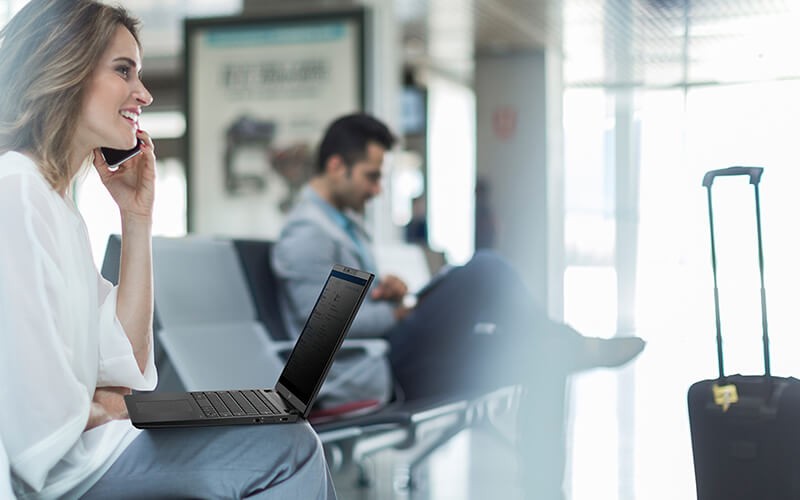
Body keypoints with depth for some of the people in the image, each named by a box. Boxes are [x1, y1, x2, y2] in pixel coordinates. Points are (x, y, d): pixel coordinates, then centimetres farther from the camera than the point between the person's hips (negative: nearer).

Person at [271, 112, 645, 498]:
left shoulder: (347, 222, 21)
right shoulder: (305, 235, -10)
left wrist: (387, 290, 2)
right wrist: (400, 313, -8)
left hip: (392, 364, 10)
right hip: (366, 379, -10)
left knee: (535, 360, -7)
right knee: (484, 271, -21)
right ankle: (573, 347, -5)